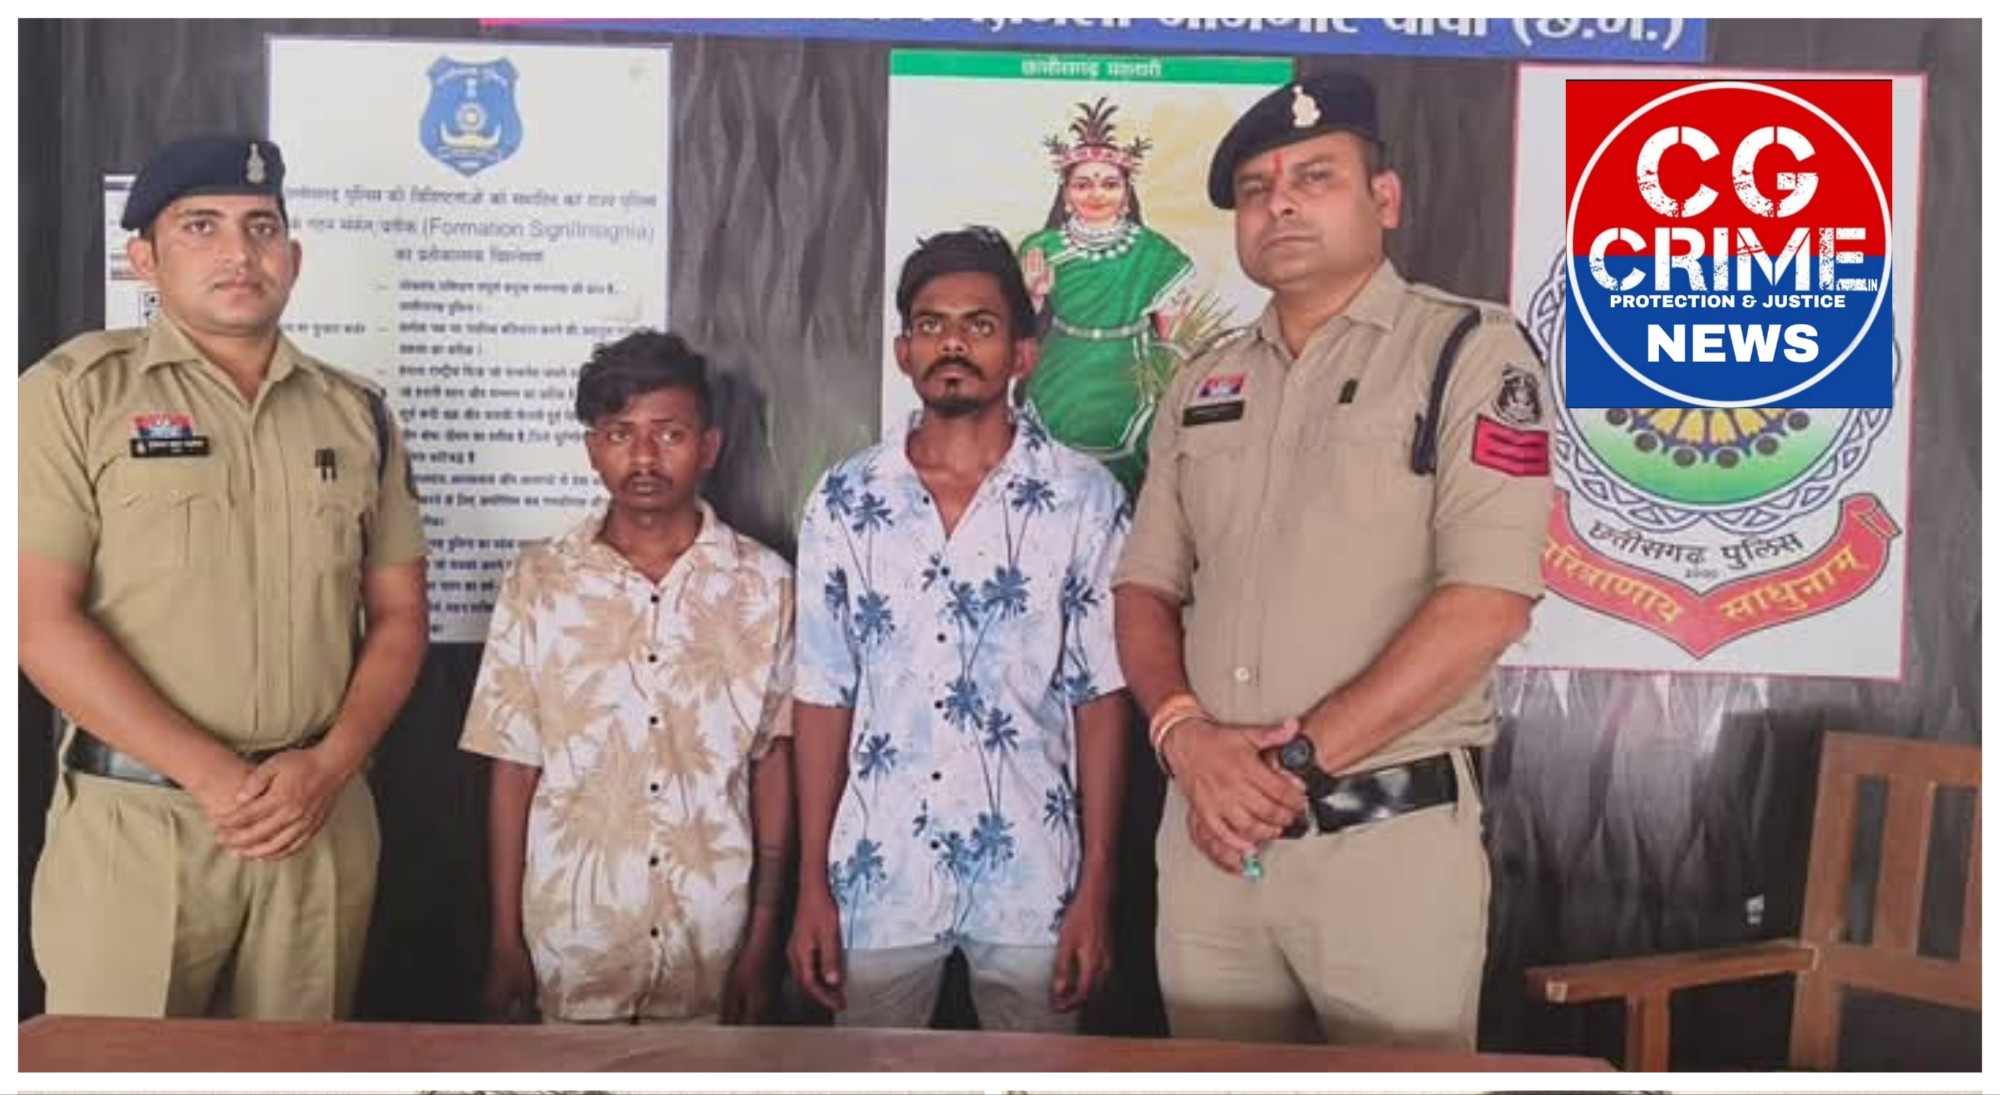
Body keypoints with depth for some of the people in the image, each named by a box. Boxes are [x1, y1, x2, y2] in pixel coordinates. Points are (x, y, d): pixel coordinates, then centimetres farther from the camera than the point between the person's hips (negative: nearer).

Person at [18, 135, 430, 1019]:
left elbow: (399, 613, 9)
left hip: (322, 817, 3)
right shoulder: (75, 392, -2)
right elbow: (41, 620, -9)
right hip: (131, 820, -3)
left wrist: (331, 763, -7)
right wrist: (211, 775, -15)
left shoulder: (355, 413, 9)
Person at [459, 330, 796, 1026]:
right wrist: (506, 942, 2)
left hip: (714, 942, 0)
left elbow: (773, 764, 0)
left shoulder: (763, 585, -3)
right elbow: (514, 772, 2)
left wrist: (764, 937, -1)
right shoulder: (538, 583, -1)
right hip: (571, 941, 0)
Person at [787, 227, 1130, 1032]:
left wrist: (1096, 890, -5)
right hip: (877, 873, 2)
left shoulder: (1085, 501, -3)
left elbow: (1100, 699, -2)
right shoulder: (843, 502, 2)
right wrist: (812, 885, 2)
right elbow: (824, 698, 4)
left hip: (1030, 874, -1)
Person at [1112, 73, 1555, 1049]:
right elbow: (1146, 587, 11)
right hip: (1209, 829, 5)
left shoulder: (1470, 353, -5)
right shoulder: (1203, 384, 12)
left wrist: (1298, 757, -15)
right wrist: (1184, 733, -8)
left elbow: (1487, 601, -15)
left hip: (1391, 836, -5)